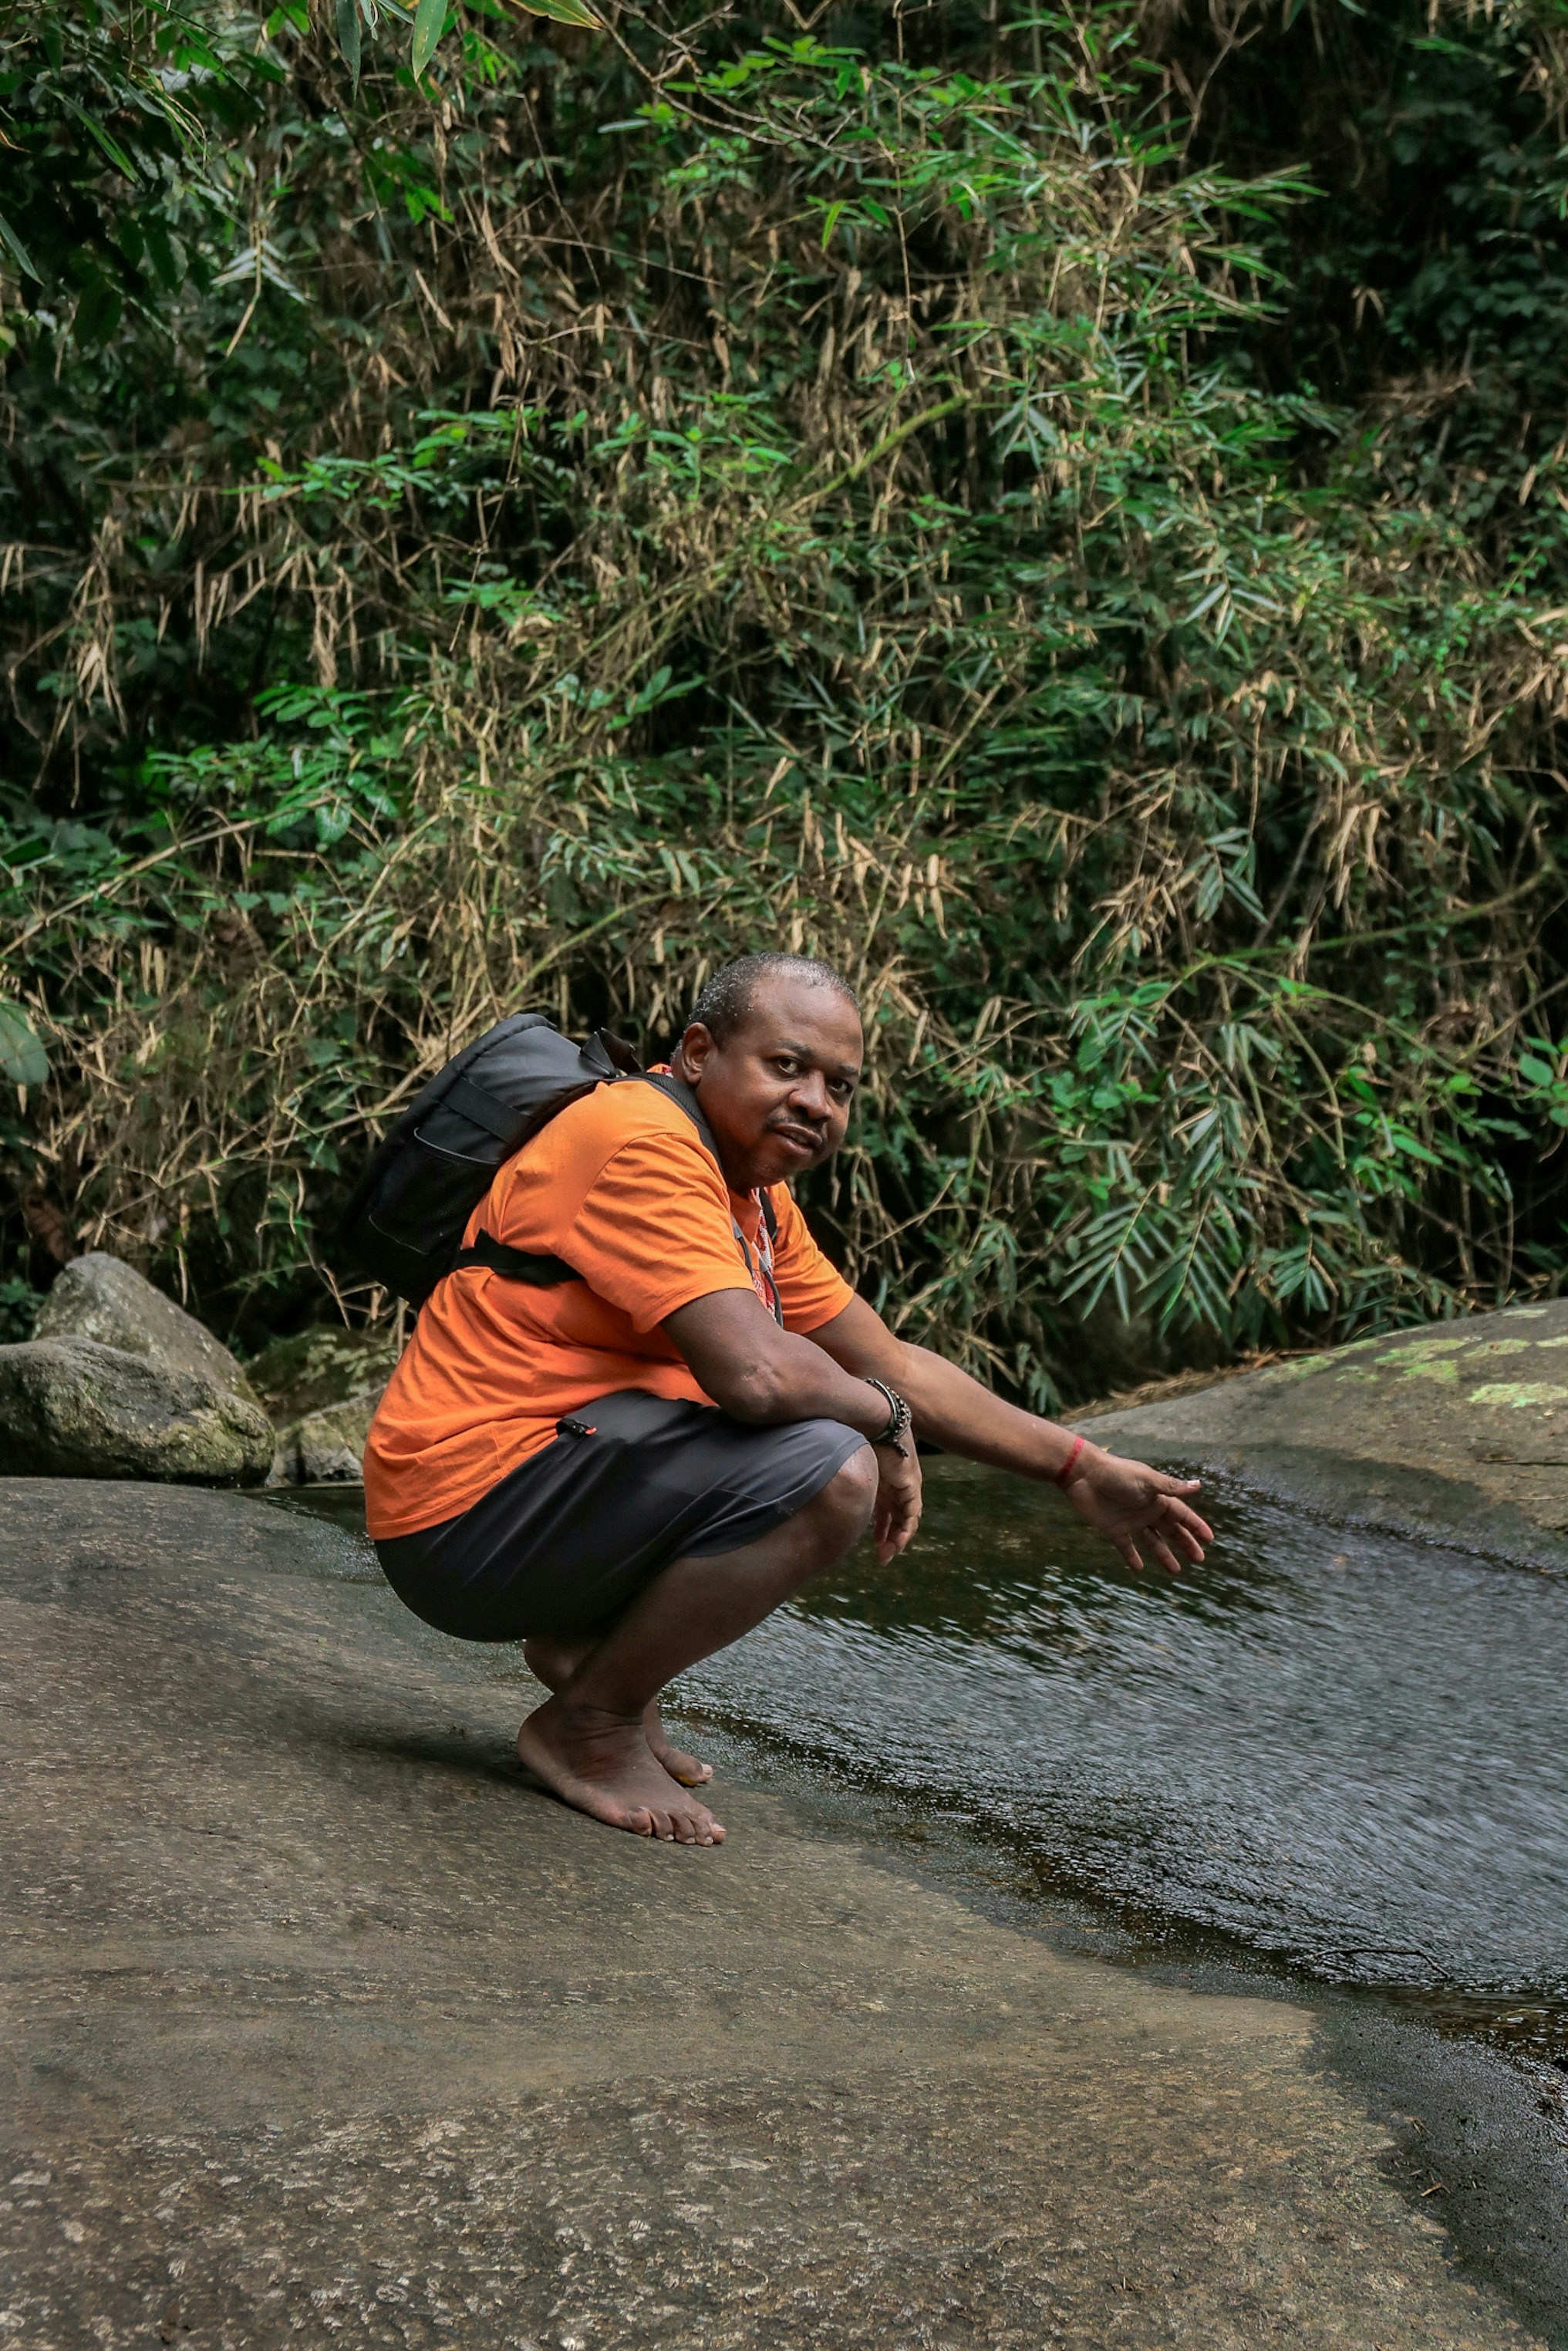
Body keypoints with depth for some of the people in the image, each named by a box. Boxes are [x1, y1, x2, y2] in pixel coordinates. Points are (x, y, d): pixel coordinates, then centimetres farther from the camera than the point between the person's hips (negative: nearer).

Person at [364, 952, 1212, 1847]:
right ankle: (589, 1724, -7)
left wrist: (1080, 1470, 16)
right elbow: (753, 1372, -29)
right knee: (829, 1473, -25)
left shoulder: (756, 1195, 14)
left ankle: (585, 1639, 12)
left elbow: (892, 1365, 19)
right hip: (467, 1517, -10)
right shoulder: (643, 1143, -18)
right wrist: (884, 1416, -9)